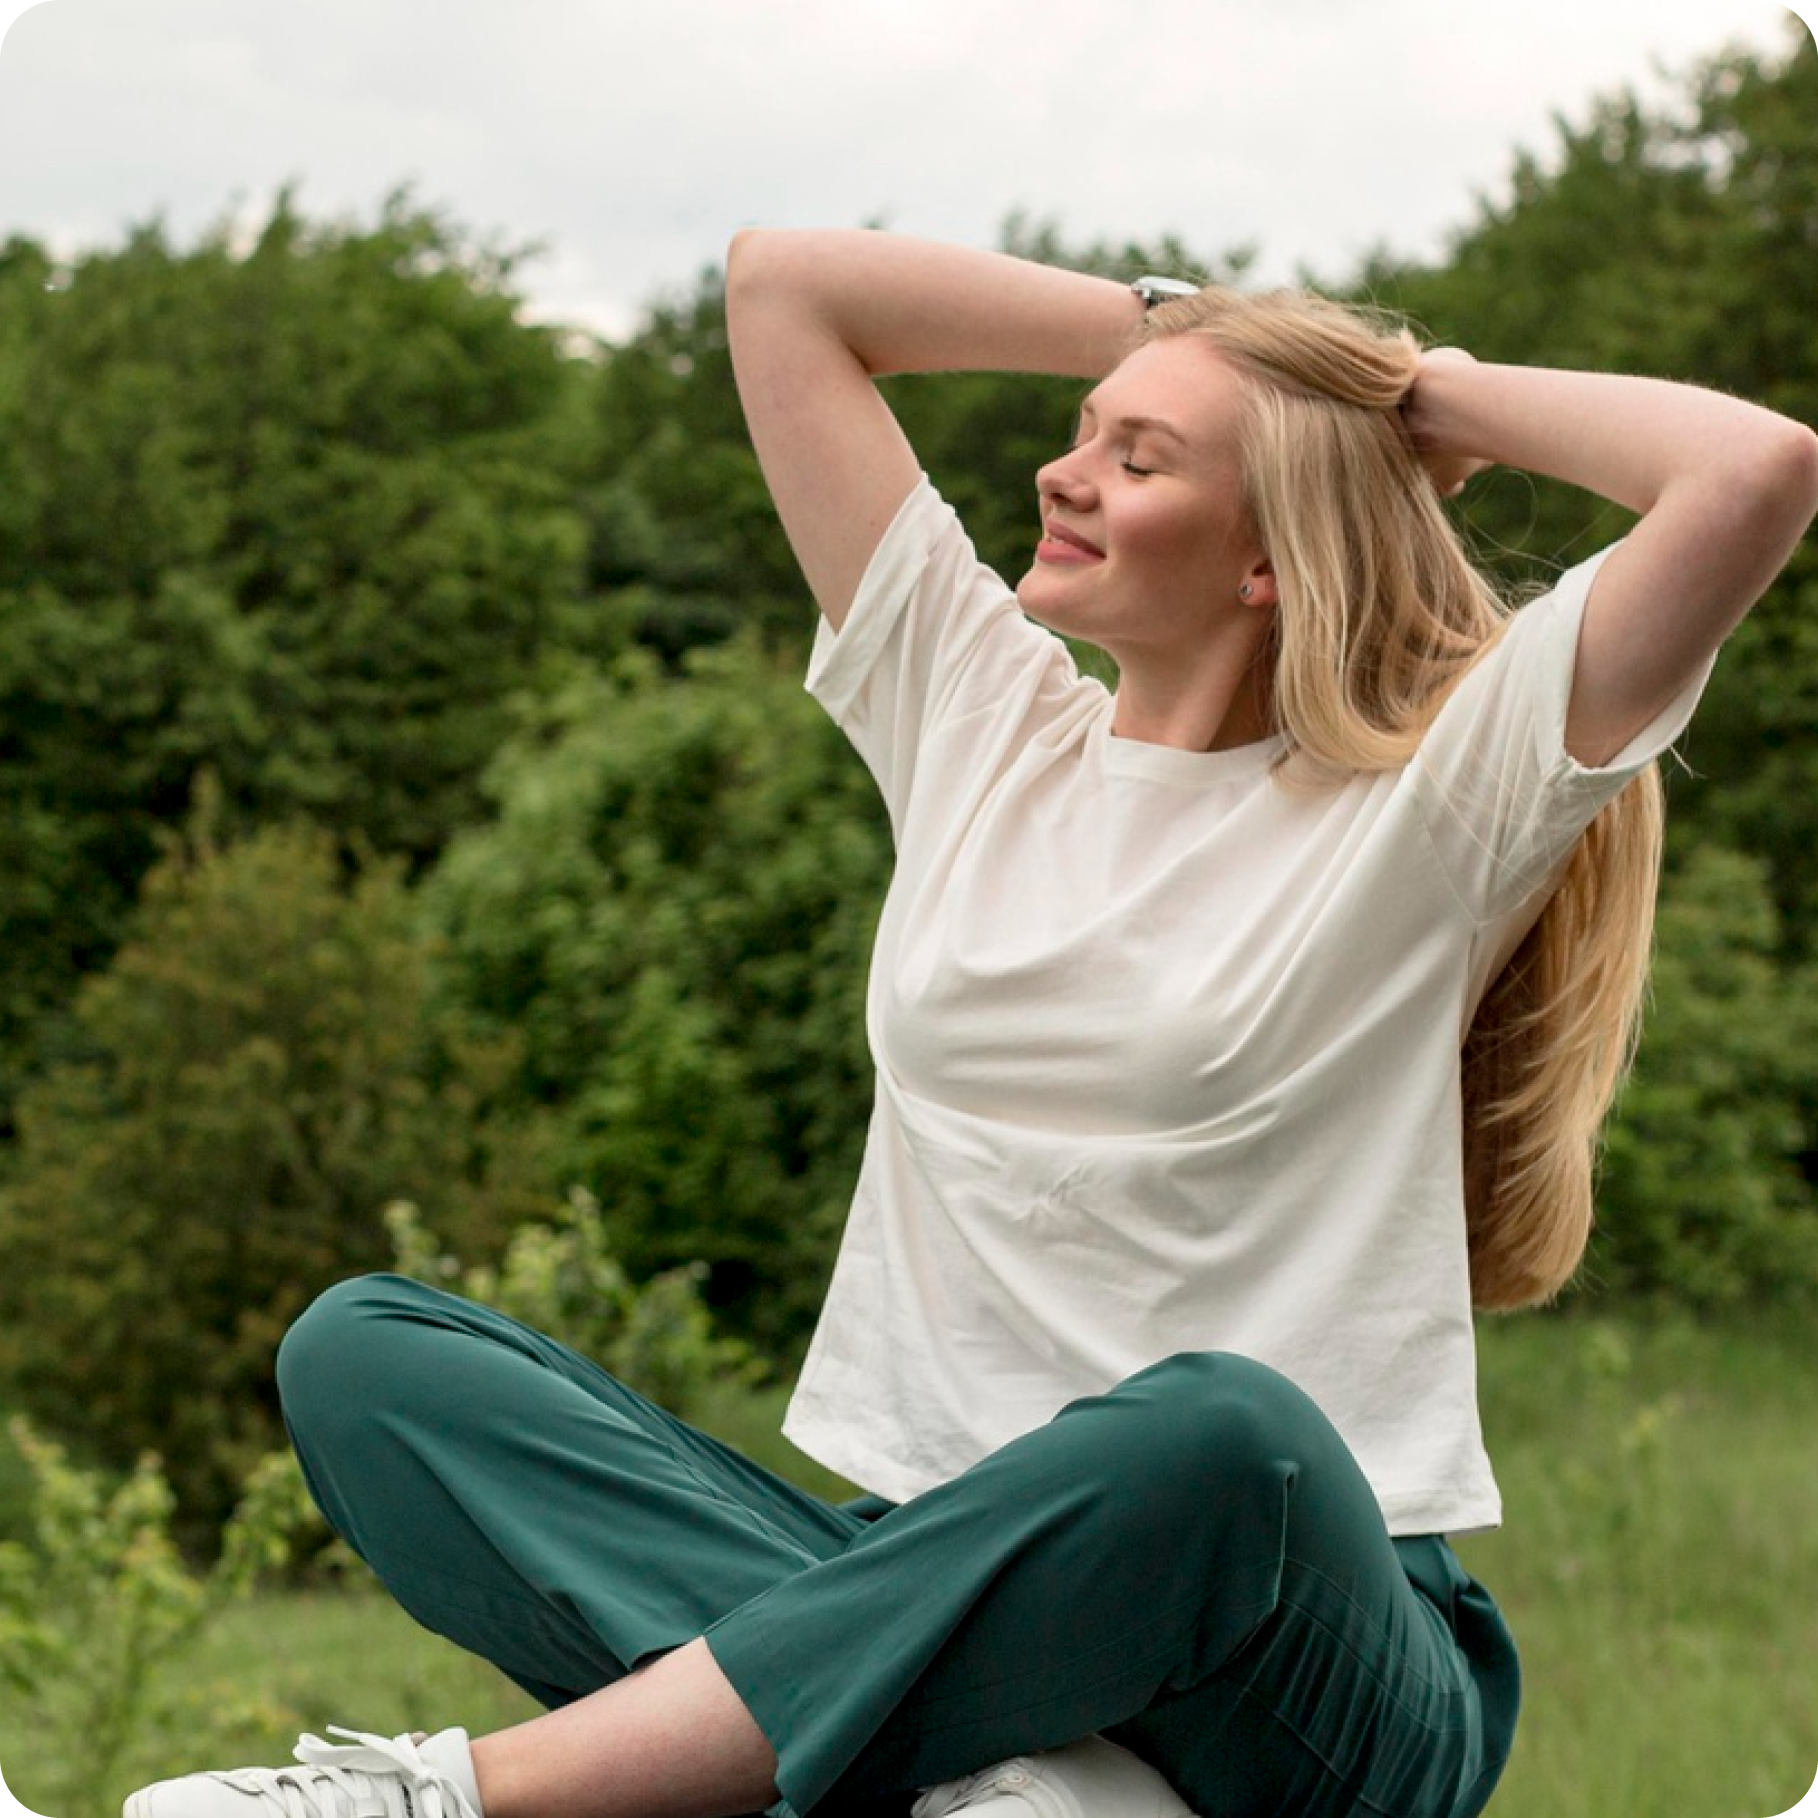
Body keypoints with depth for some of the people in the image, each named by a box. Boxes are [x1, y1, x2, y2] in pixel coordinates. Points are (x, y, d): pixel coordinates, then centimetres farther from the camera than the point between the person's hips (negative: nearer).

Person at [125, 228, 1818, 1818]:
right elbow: (784, 282, 17)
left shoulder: (1424, 798, 0)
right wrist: (1171, 327, 15)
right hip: (929, 1574, 5)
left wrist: (1426, 391, 2)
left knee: (1218, 1432, -41)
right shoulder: (979, 723, 13)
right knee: (361, 1350, -14)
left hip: (1317, 1670, -4)